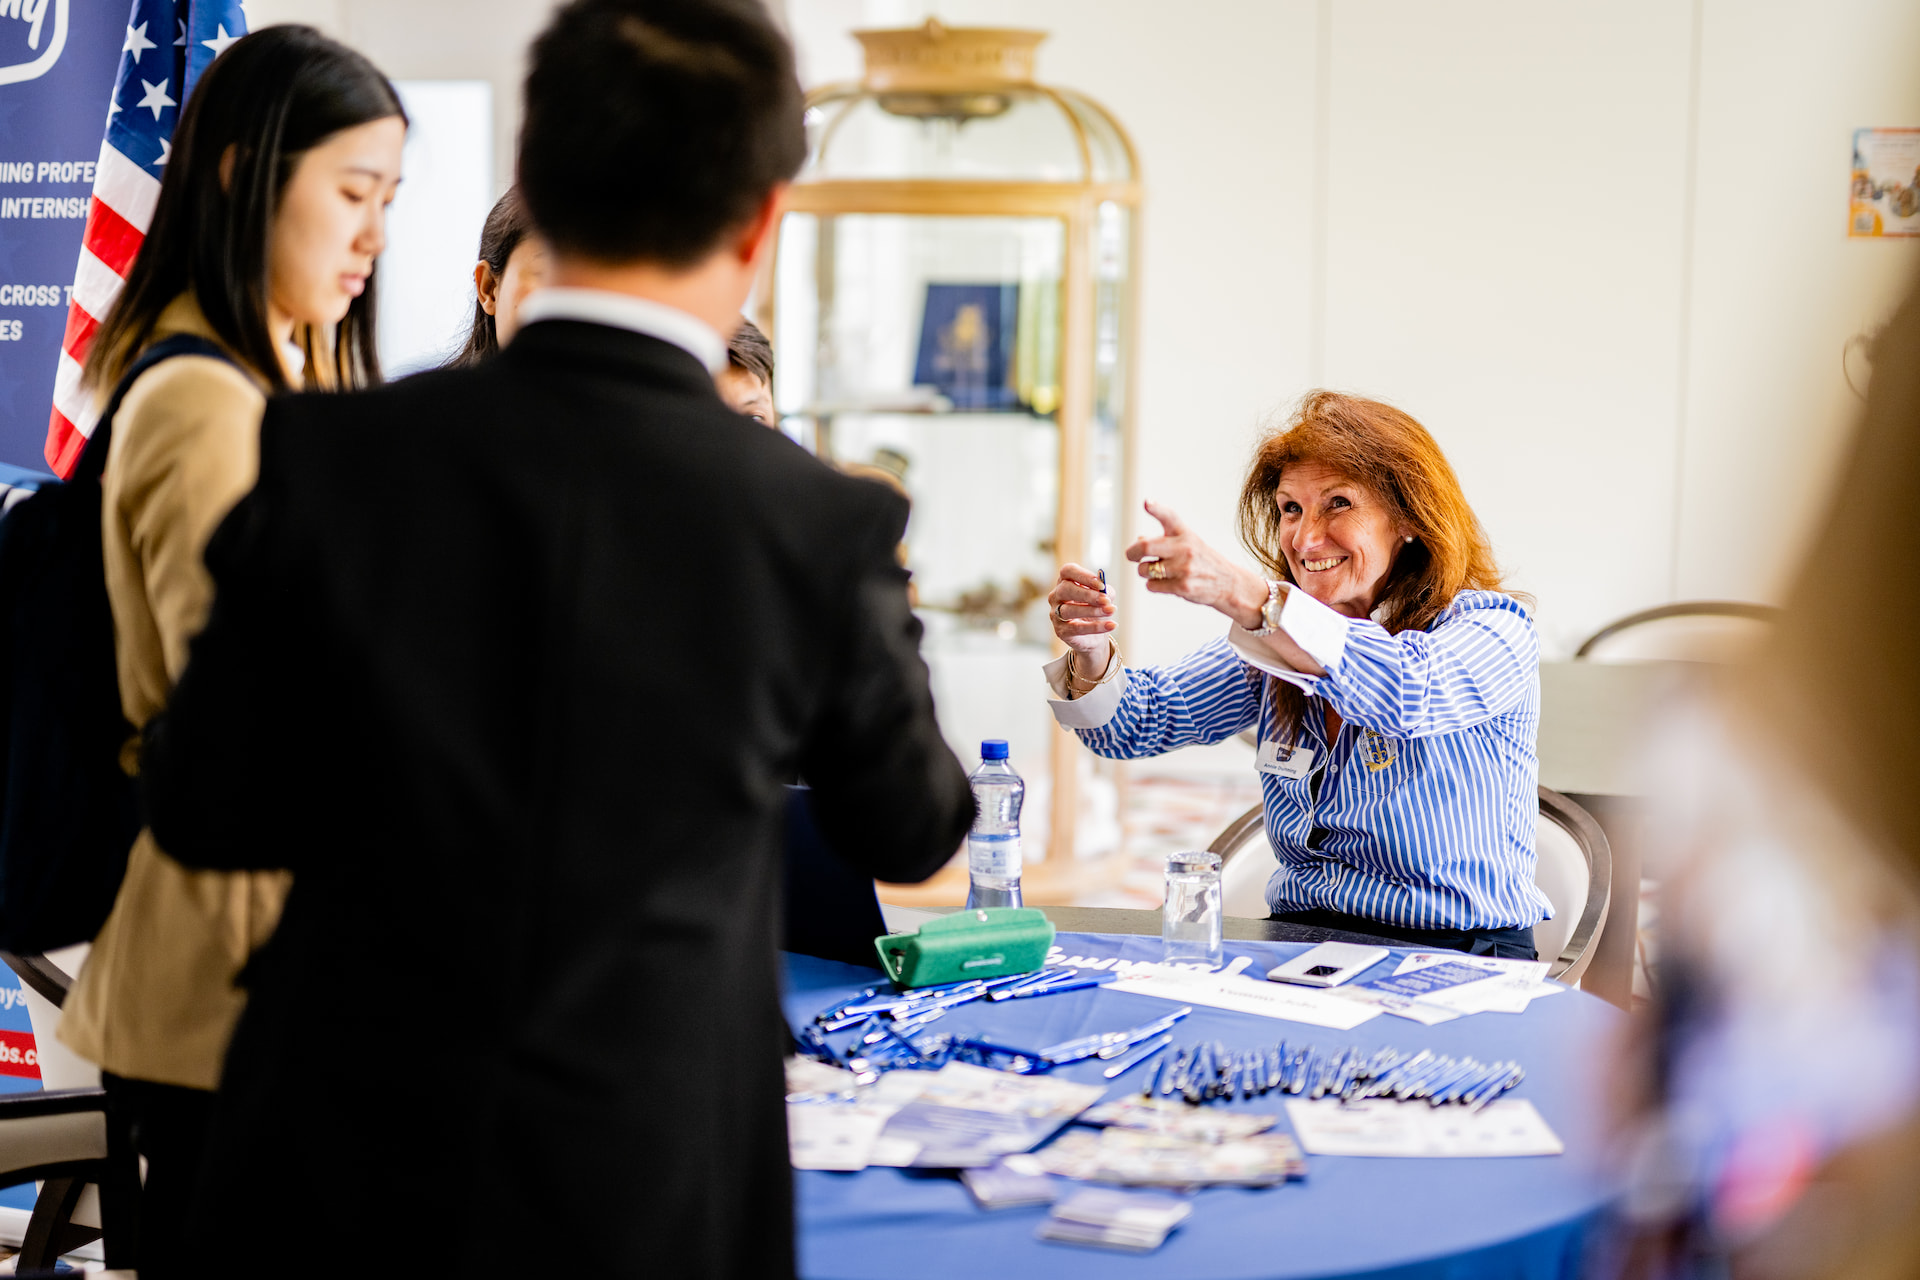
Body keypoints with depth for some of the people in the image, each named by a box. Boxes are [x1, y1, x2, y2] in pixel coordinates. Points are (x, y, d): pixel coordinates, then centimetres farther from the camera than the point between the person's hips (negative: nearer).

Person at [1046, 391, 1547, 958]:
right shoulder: (1275, 638, 11)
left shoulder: (1493, 628, -7)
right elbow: (1138, 724, 5)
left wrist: (1243, 595, -41)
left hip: (1458, 962, -5)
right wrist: (1091, 652, -19)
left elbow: (1406, 690, -31)